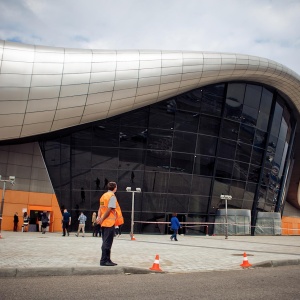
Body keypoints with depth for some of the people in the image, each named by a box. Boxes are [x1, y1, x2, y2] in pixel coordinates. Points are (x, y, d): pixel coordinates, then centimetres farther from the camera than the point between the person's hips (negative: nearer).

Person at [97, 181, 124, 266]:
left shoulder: (104, 195, 15)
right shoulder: (112, 196, -11)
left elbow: (100, 208, 9)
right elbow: (109, 209, -18)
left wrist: (99, 217, -1)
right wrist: (102, 219, -12)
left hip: (104, 222, 9)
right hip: (110, 222, -9)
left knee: (106, 242, 13)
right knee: (107, 242, -5)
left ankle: (106, 260, 19)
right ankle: (104, 260, -3)